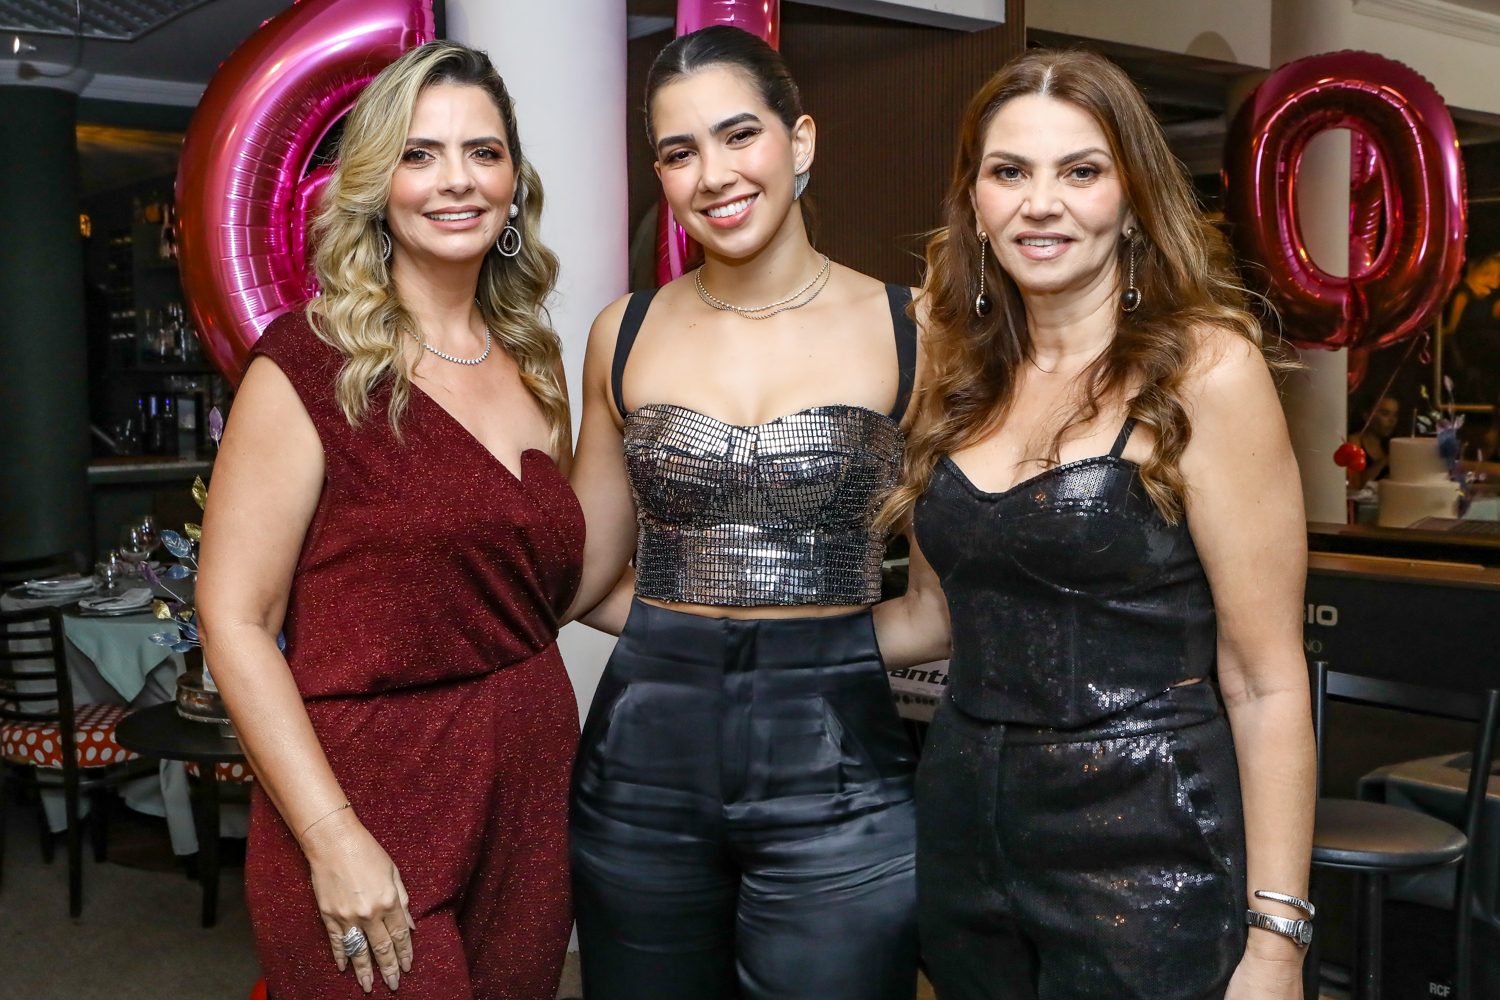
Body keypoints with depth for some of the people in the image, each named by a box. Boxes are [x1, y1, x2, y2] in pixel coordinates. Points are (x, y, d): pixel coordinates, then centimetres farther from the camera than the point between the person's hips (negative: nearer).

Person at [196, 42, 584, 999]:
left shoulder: (535, 364, 9)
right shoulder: (313, 363, -10)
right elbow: (234, 616, -13)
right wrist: (333, 838, -18)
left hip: (533, 795, 6)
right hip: (376, 804, -6)